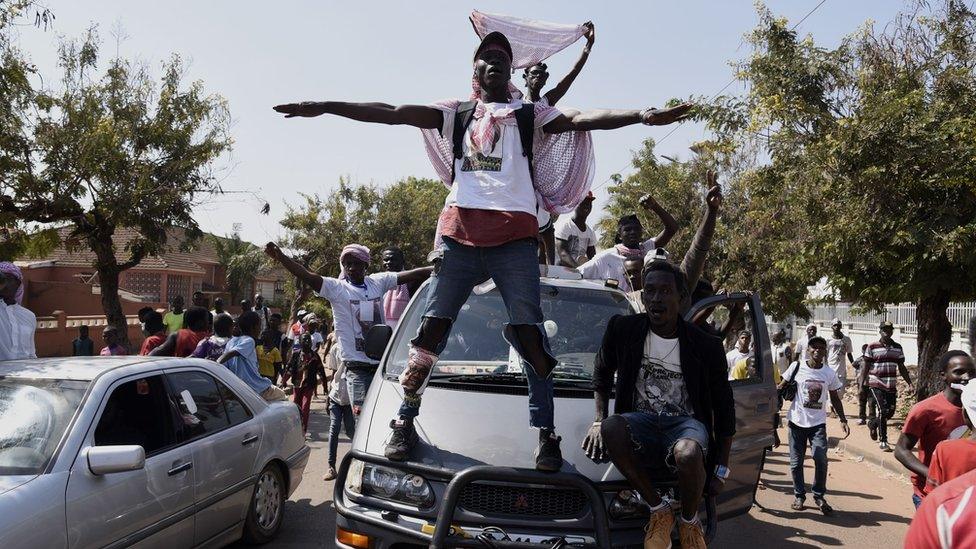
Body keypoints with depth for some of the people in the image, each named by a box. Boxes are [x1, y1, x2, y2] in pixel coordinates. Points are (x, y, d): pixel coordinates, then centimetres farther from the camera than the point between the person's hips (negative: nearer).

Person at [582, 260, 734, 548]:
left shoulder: (706, 346, -6)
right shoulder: (623, 329, -3)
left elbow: (724, 408, 3)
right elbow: (602, 374, 15)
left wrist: (722, 470, 1)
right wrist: (599, 421, 1)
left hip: (686, 421, -1)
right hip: (641, 420, 2)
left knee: (688, 453, -39)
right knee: (611, 428, -35)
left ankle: (689, 521, -3)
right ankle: (660, 510, -13)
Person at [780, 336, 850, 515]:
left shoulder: (829, 373, 3)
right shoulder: (797, 367, -3)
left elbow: (835, 398, 13)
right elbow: (781, 388, 1)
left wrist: (843, 420, 7)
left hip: (818, 423, 1)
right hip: (797, 421, -1)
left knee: (821, 459, -11)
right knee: (796, 462, 4)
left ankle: (819, 496, 9)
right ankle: (799, 495, 21)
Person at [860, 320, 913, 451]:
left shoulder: (897, 348, 9)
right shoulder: (872, 347, -3)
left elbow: (902, 367, 15)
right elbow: (865, 367, -1)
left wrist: (910, 383, 5)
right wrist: (861, 384, -6)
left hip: (892, 386, 5)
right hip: (876, 385, -5)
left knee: (890, 412, 7)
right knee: (883, 411, -10)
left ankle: (873, 424, 36)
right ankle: (883, 441, 0)